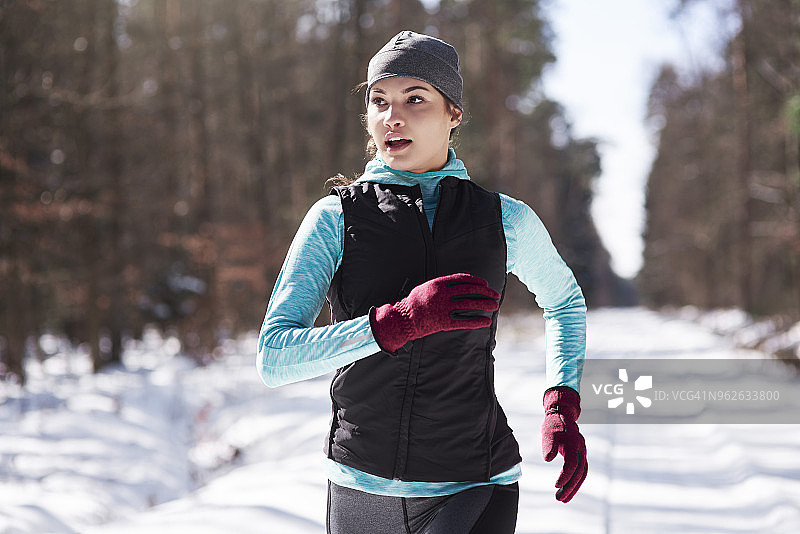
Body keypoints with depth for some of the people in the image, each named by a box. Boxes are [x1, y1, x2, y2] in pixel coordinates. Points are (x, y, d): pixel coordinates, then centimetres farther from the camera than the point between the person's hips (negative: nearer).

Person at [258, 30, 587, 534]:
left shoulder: (505, 219, 1)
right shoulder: (336, 218, -3)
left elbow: (565, 301, 22)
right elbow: (274, 359, -14)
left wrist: (564, 407, 6)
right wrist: (400, 322, -26)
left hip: (473, 489, -1)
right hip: (363, 488, 1)